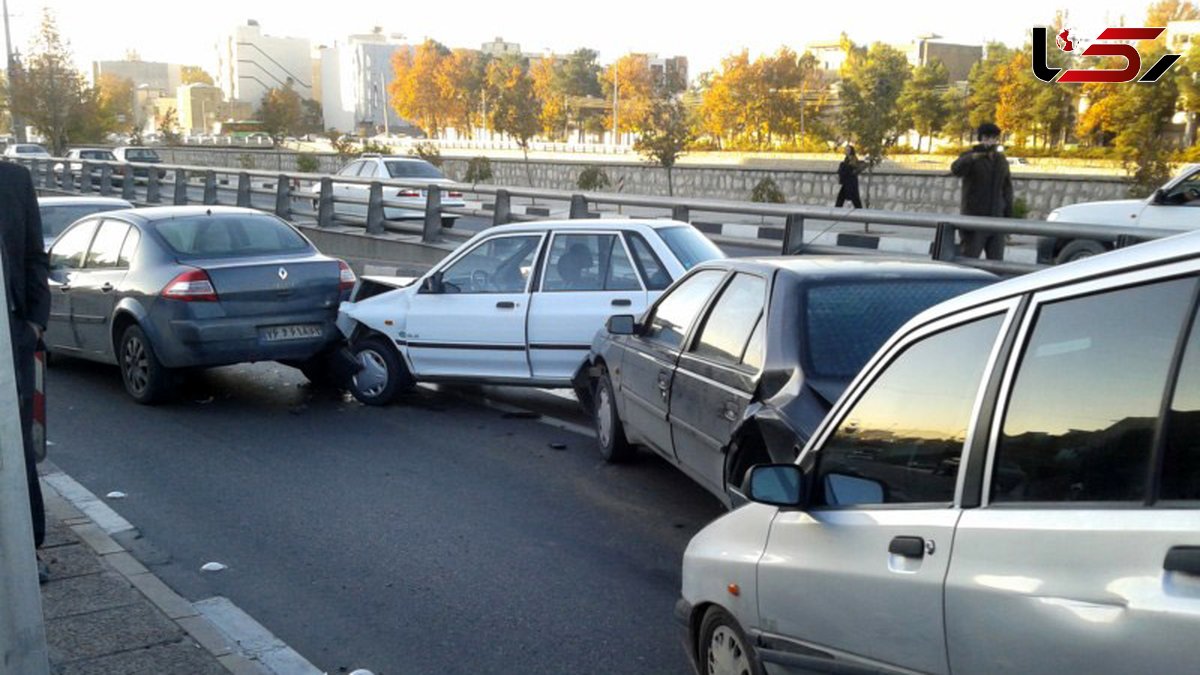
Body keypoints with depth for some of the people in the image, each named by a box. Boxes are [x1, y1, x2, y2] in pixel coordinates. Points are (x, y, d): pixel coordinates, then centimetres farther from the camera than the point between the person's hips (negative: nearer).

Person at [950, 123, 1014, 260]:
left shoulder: (1002, 160, 13)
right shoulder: (971, 158, -5)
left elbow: (1007, 189, 18)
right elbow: (956, 169, -29)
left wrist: (1008, 218, 13)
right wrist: (974, 156, -47)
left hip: (996, 220, 5)